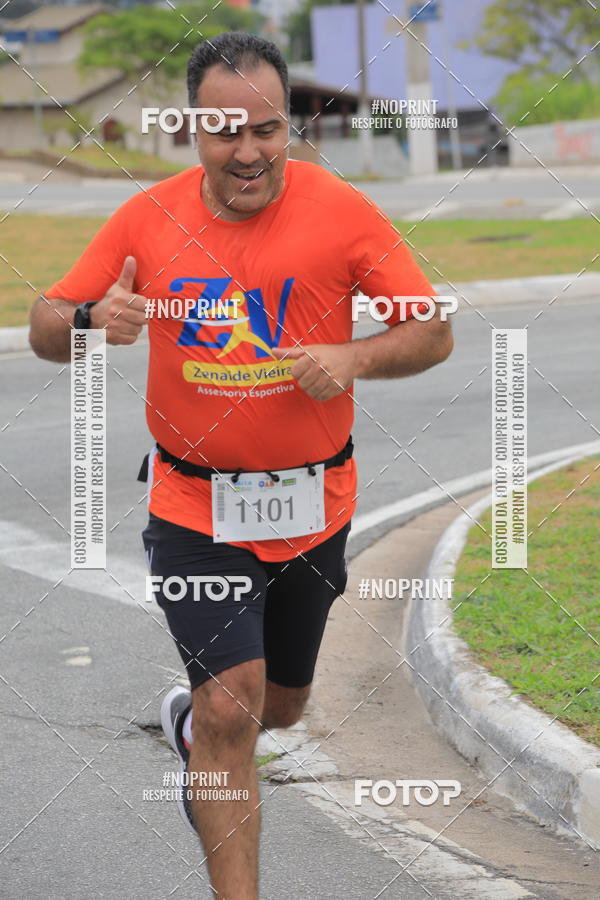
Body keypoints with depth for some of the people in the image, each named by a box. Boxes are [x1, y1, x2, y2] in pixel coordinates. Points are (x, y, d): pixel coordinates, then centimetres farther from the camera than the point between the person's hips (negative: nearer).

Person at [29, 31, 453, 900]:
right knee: (233, 708, -15)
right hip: (194, 510, -2)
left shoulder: (341, 210, -9)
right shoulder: (148, 218, -6)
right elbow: (47, 329, 1)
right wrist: (91, 320, -23)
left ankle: (191, 723, 55)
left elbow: (433, 332, -5)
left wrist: (353, 358, -25)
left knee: (279, 706, 20)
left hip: (312, 504, 2)